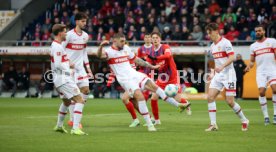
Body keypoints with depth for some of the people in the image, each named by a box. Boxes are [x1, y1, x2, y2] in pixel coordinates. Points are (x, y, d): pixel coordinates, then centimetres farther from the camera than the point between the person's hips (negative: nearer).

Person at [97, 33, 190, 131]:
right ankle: (149, 124, -17)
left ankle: (178, 105, 9)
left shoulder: (126, 48, 12)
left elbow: (136, 60, 23)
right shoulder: (109, 51, -8)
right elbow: (100, 55, -29)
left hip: (134, 74, 6)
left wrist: (151, 66, 24)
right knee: (139, 95, -23)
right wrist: (101, 46, -50)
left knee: (153, 86, 0)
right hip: (125, 79, -6)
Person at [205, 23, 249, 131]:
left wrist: (222, 67, -31)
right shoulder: (212, 46, 16)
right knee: (210, 97, -10)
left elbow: (232, 57, -20)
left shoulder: (225, 42, -10)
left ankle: (244, 121, 12)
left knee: (230, 101, -9)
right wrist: (213, 74, 20)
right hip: (218, 75, 8)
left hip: (228, 74, -7)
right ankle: (213, 124, -8)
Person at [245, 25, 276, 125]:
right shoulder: (253, 46, 15)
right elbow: (252, 61, 17)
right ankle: (266, 116, -2)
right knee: (261, 92, -12)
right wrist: (249, 67, -1)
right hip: (261, 72, 3)